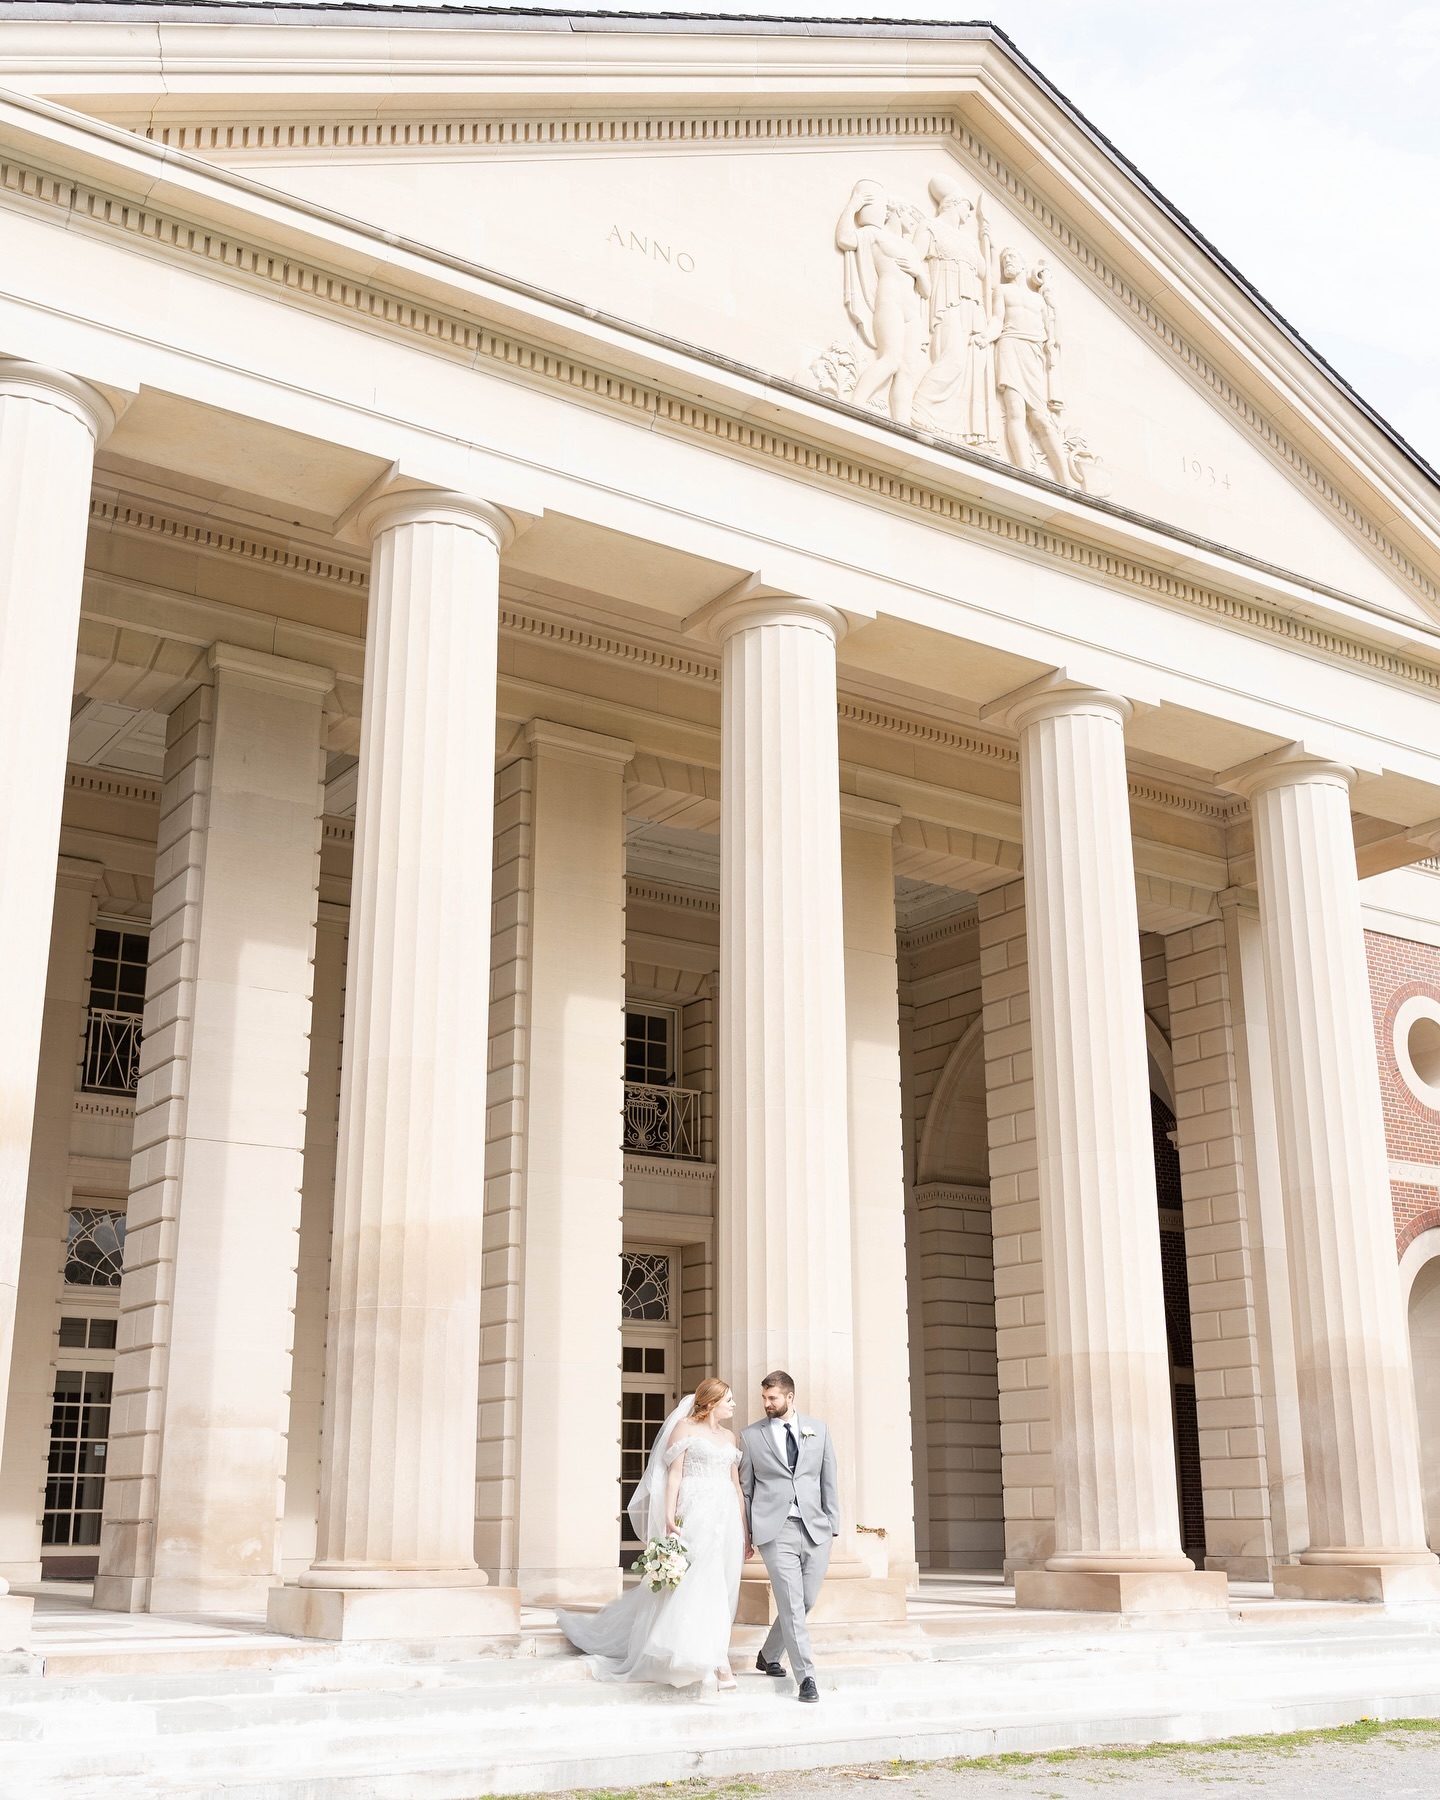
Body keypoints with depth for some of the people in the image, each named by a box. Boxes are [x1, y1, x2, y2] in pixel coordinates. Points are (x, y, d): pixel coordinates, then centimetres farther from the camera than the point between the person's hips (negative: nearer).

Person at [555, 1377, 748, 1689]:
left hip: (727, 1517, 6)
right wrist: (670, 1519, -12)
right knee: (702, 1580, -16)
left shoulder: (729, 1436, 19)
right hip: (696, 1514, -6)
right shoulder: (684, 1427, 2)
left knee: (720, 1588, 3)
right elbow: (674, 1474, -4)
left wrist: (745, 1529, 13)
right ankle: (716, 1662, -20)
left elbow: (736, 1484, 17)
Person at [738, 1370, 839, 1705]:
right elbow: (745, 1487, 10)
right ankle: (806, 1677, -6)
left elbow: (829, 1480, 13)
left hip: (816, 1529, 3)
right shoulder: (750, 1436, 6)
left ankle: (768, 1656, 28)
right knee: (791, 1603, -10)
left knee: (805, 1602, 6)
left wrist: (833, 1524, 9)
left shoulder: (818, 1430, 11)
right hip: (776, 1530, -3)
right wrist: (745, 1533, 7)